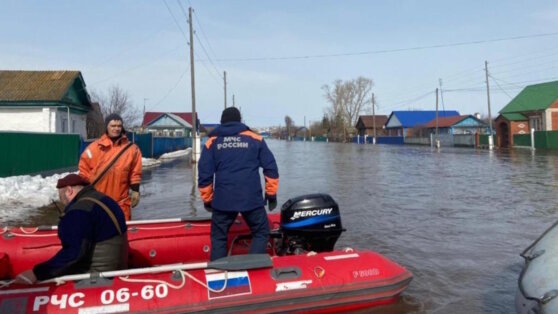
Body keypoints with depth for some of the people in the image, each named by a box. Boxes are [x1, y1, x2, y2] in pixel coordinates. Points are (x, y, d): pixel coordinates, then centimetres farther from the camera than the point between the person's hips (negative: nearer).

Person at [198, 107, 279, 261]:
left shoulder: (212, 142, 8)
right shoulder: (255, 139, 8)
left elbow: (204, 174, 5)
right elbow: (271, 169, 5)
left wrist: (207, 199, 16)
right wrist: (271, 194, 13)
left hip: (222, 200, 1)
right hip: (252, 199, 0)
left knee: (218, 237, 16)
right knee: (261, 233, 16)